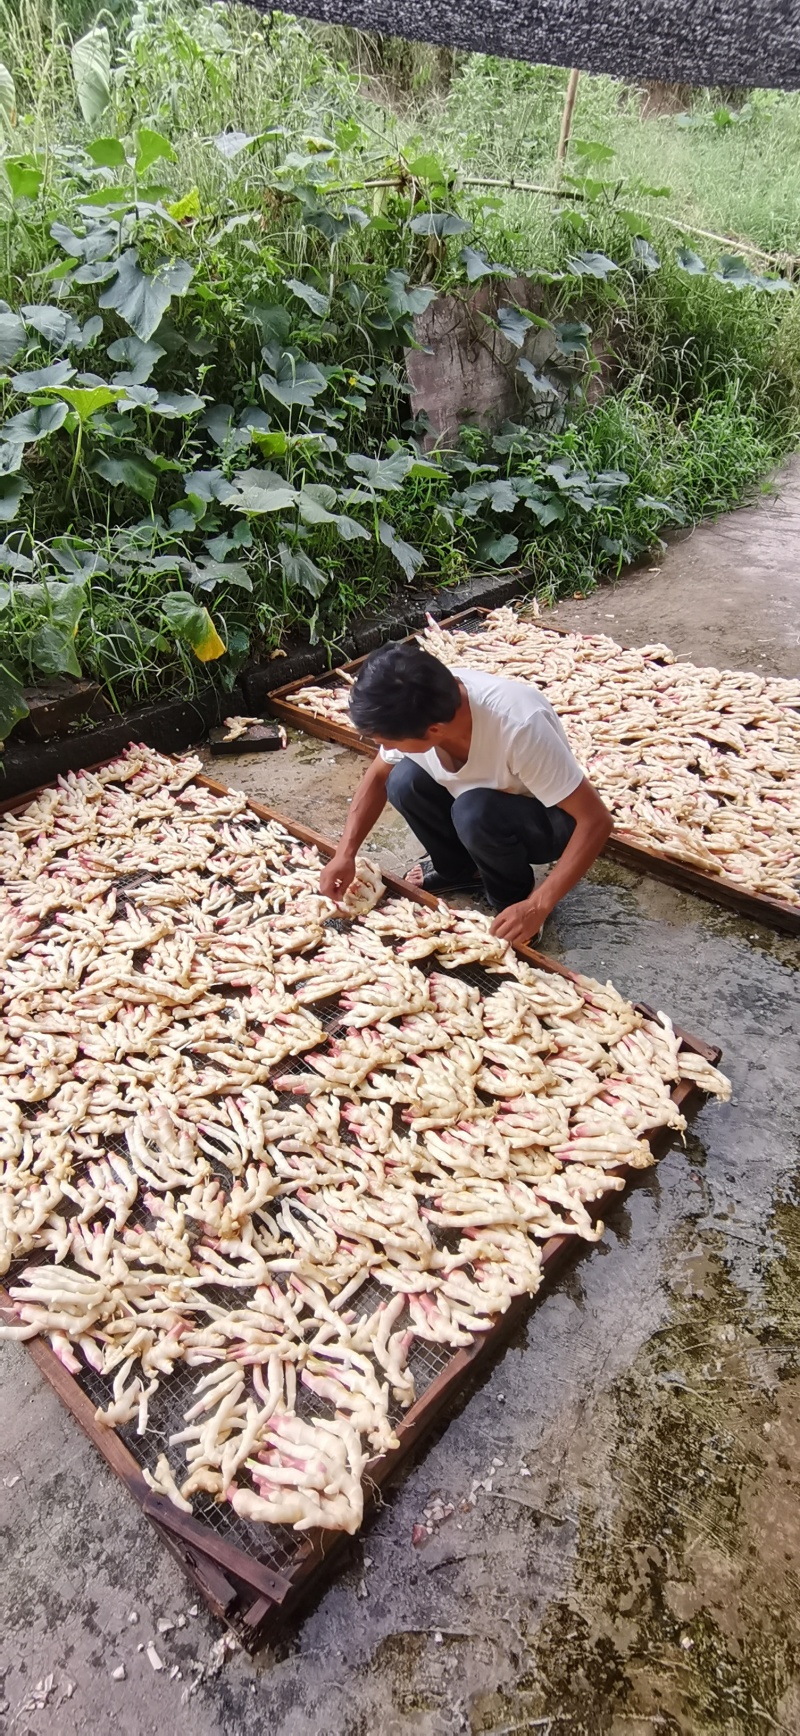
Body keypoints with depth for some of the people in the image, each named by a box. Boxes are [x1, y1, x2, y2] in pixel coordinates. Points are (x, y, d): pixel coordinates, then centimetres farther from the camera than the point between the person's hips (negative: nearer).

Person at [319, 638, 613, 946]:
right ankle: (461, 870, 5)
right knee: (404, 780, -19)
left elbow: (596, 820, -33)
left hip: (550, 821, -5)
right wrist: (345, 854, -13)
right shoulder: (416, 711, -21)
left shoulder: (518, 725, -39)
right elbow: (378, 777, -2)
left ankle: (516, 900, -6)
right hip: (488, 802, 5)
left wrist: (538, 906, -38)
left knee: (474, 812, -34)